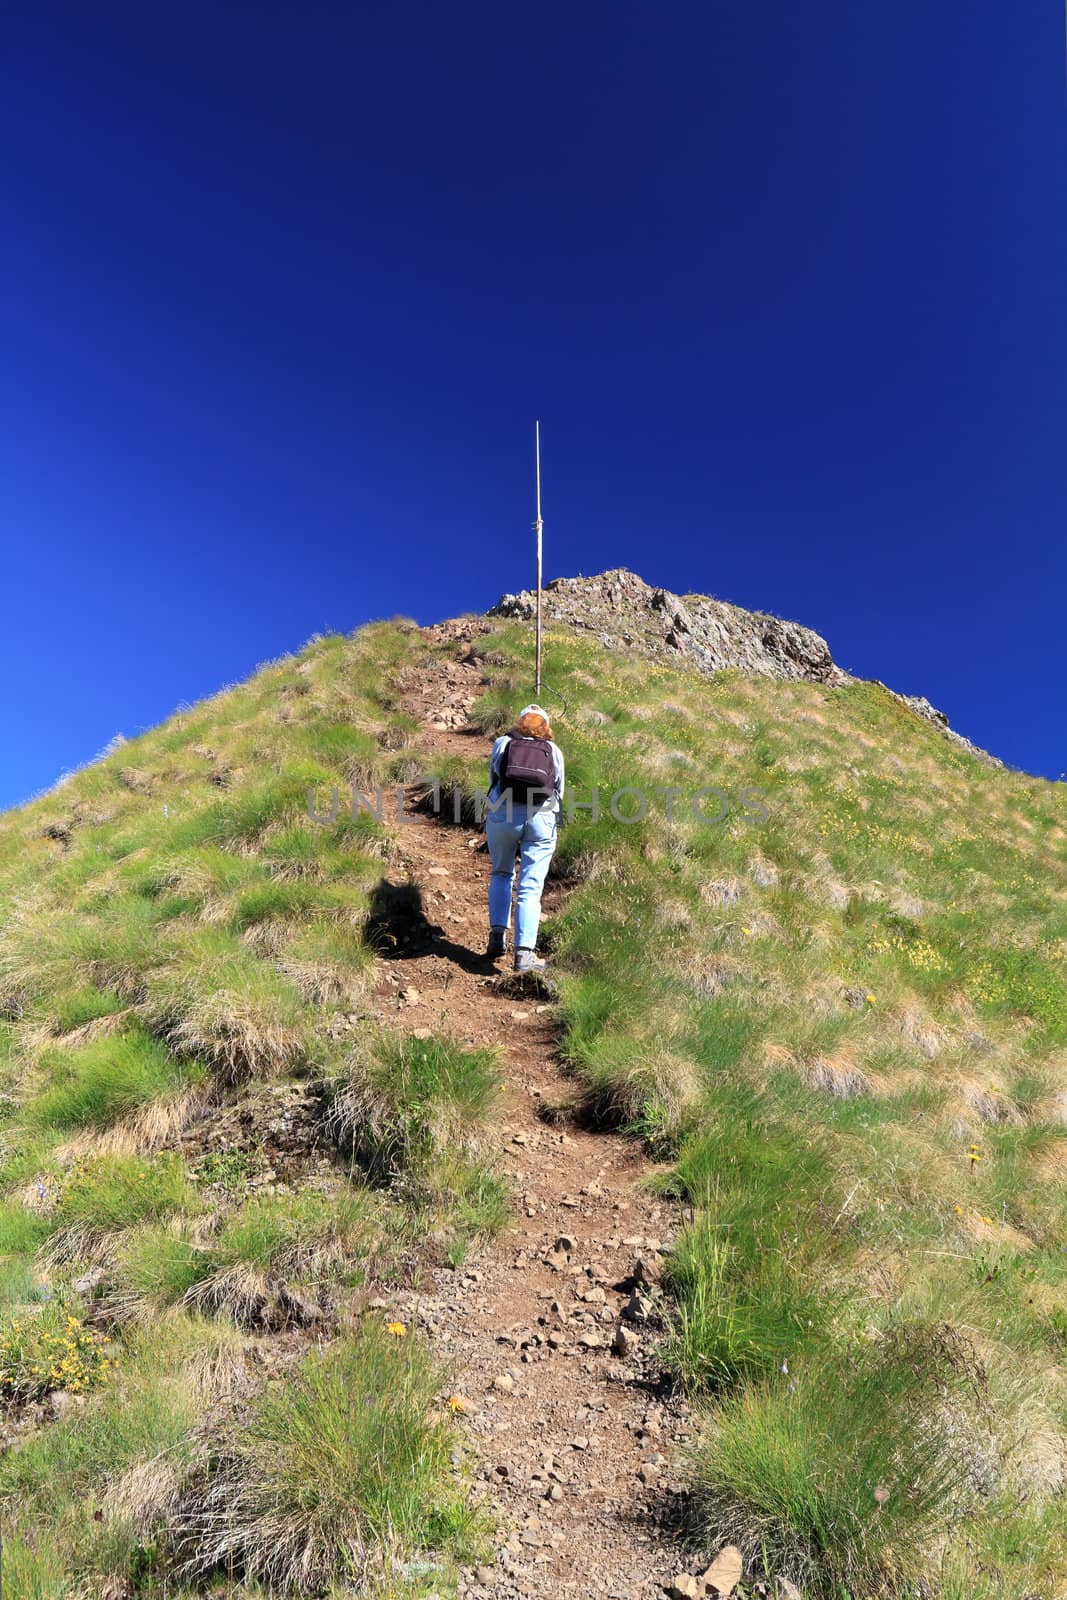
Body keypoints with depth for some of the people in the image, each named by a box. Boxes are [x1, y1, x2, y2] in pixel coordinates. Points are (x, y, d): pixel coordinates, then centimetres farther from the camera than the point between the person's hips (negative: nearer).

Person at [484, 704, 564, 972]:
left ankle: (498, 935, 14)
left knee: (501, 874, 22)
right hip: (542, 820, 0)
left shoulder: (502, 743, 14)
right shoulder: (554, 751, 16)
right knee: (530, 887, 1)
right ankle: (524, 952, -7)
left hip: (501, 816, 0)